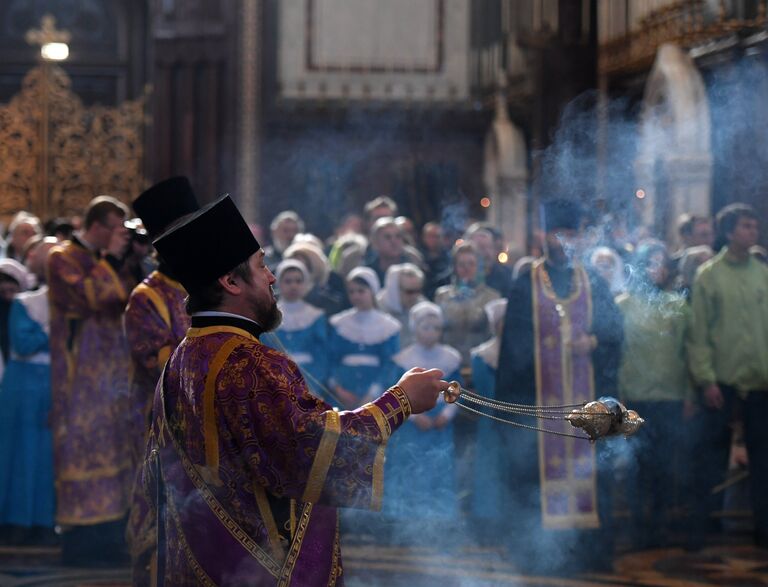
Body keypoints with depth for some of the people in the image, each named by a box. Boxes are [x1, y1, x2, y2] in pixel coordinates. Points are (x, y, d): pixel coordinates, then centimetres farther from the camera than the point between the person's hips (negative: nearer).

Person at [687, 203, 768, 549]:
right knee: (711, 456, 2)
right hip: (722, 381, -3)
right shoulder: (709, 275, -2)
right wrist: (706, 379, -11)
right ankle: (700, 529, 9)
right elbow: (698, 334, -5)